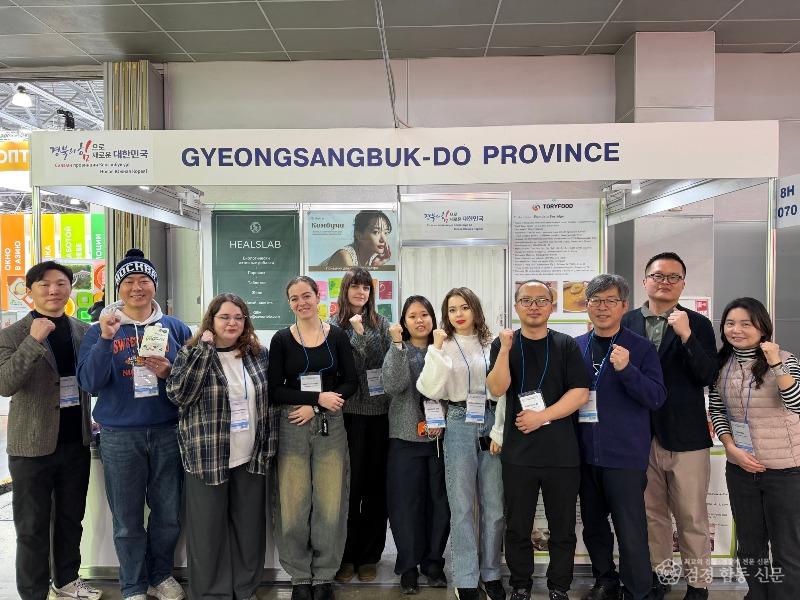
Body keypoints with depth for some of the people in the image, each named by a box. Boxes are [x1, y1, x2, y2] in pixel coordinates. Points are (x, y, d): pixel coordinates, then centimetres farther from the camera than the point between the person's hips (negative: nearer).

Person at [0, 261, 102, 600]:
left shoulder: (84, 331, 4)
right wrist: (34, 341, -29)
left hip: (76, 444, 4)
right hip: (33, 447, -4)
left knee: (71, 520, 18)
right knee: (32, 528, 9)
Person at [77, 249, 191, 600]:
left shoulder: (175, 328, 5)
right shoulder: (100, 330, 1)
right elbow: (89, 383, -9)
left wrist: (169, 372, -13)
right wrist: (106, 339, -20)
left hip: (168, 432, 2)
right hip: (120, 436, -1)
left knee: (169, 514, 12)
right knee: (128, 519, 9)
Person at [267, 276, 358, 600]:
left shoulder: (337, 336, 3)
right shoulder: (281, 339, 1)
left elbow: (351, 382, 1)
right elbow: (274, 390, -4)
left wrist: (313, 407, -11)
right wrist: (319, 396, -14)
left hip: (330, 426, 1)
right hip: (291, 427, 0)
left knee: (329, 506, 4)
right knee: (294, 507, 2)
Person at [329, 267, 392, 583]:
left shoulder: (380, 322, 9)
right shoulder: (334, 324, 2)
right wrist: (358, 332, -12)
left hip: (379, 412, 2)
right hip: (349, 413, -2)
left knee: (376, 485, 8)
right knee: (349, 485, 3)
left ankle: (368, 555, 22)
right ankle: (346, 555, 19)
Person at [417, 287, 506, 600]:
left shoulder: (492, 343, 7)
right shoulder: (444, 346, 3)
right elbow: (429, 389, -10)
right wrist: (437, 348, -15)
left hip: (492, 422, 2)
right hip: (460, 424, -2)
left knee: (494, 505, 9)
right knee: (462, 506, 4)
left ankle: (491, 572, 26)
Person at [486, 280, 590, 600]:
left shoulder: (566, 345, 1)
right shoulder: (504, 343, 3)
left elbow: (580, 393, -6)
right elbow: (497, 389, -10)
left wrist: (542, 417, -14)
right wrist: (505, 349, -21)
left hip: (562, 451, 0)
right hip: (517, 451, 0)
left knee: (563, 527, 10)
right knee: (518, 527, 11)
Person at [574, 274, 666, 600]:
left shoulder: (641, 348, -4)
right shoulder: (575, 347, 8)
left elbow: (656, 397, -11)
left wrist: (626, 369, -25)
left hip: (625, 454, -4)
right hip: (584, 452, 5)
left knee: (631, 532, 1)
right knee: (593, 526, 17)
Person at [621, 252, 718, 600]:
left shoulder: (698, 324, -2)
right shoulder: (628, 322, 2)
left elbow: (708, 377, -11)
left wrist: (686, 336, -21)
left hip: (685, 436, -2)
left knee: (692, 517, 9)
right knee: (652, 513, 16)